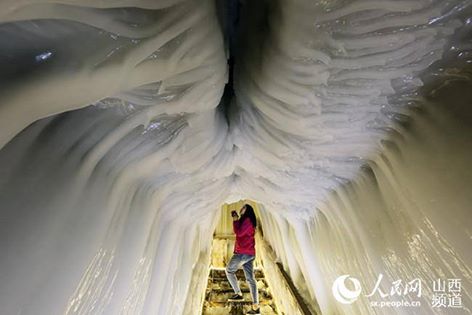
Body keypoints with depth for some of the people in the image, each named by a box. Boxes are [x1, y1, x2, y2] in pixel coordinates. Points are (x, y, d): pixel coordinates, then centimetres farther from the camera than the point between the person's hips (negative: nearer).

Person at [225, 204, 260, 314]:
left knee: (229, 270, 11)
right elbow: (238, 232, 23)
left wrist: (235, 220, -10)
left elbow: (239, 233, -19)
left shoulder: (247, 220, -12)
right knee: (250, 279, 8)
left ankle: (238, 294, 15)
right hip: (249, 253, 9)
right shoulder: (246, 221, 18)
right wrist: (236, 219, 16)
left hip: (243, 253, -9)